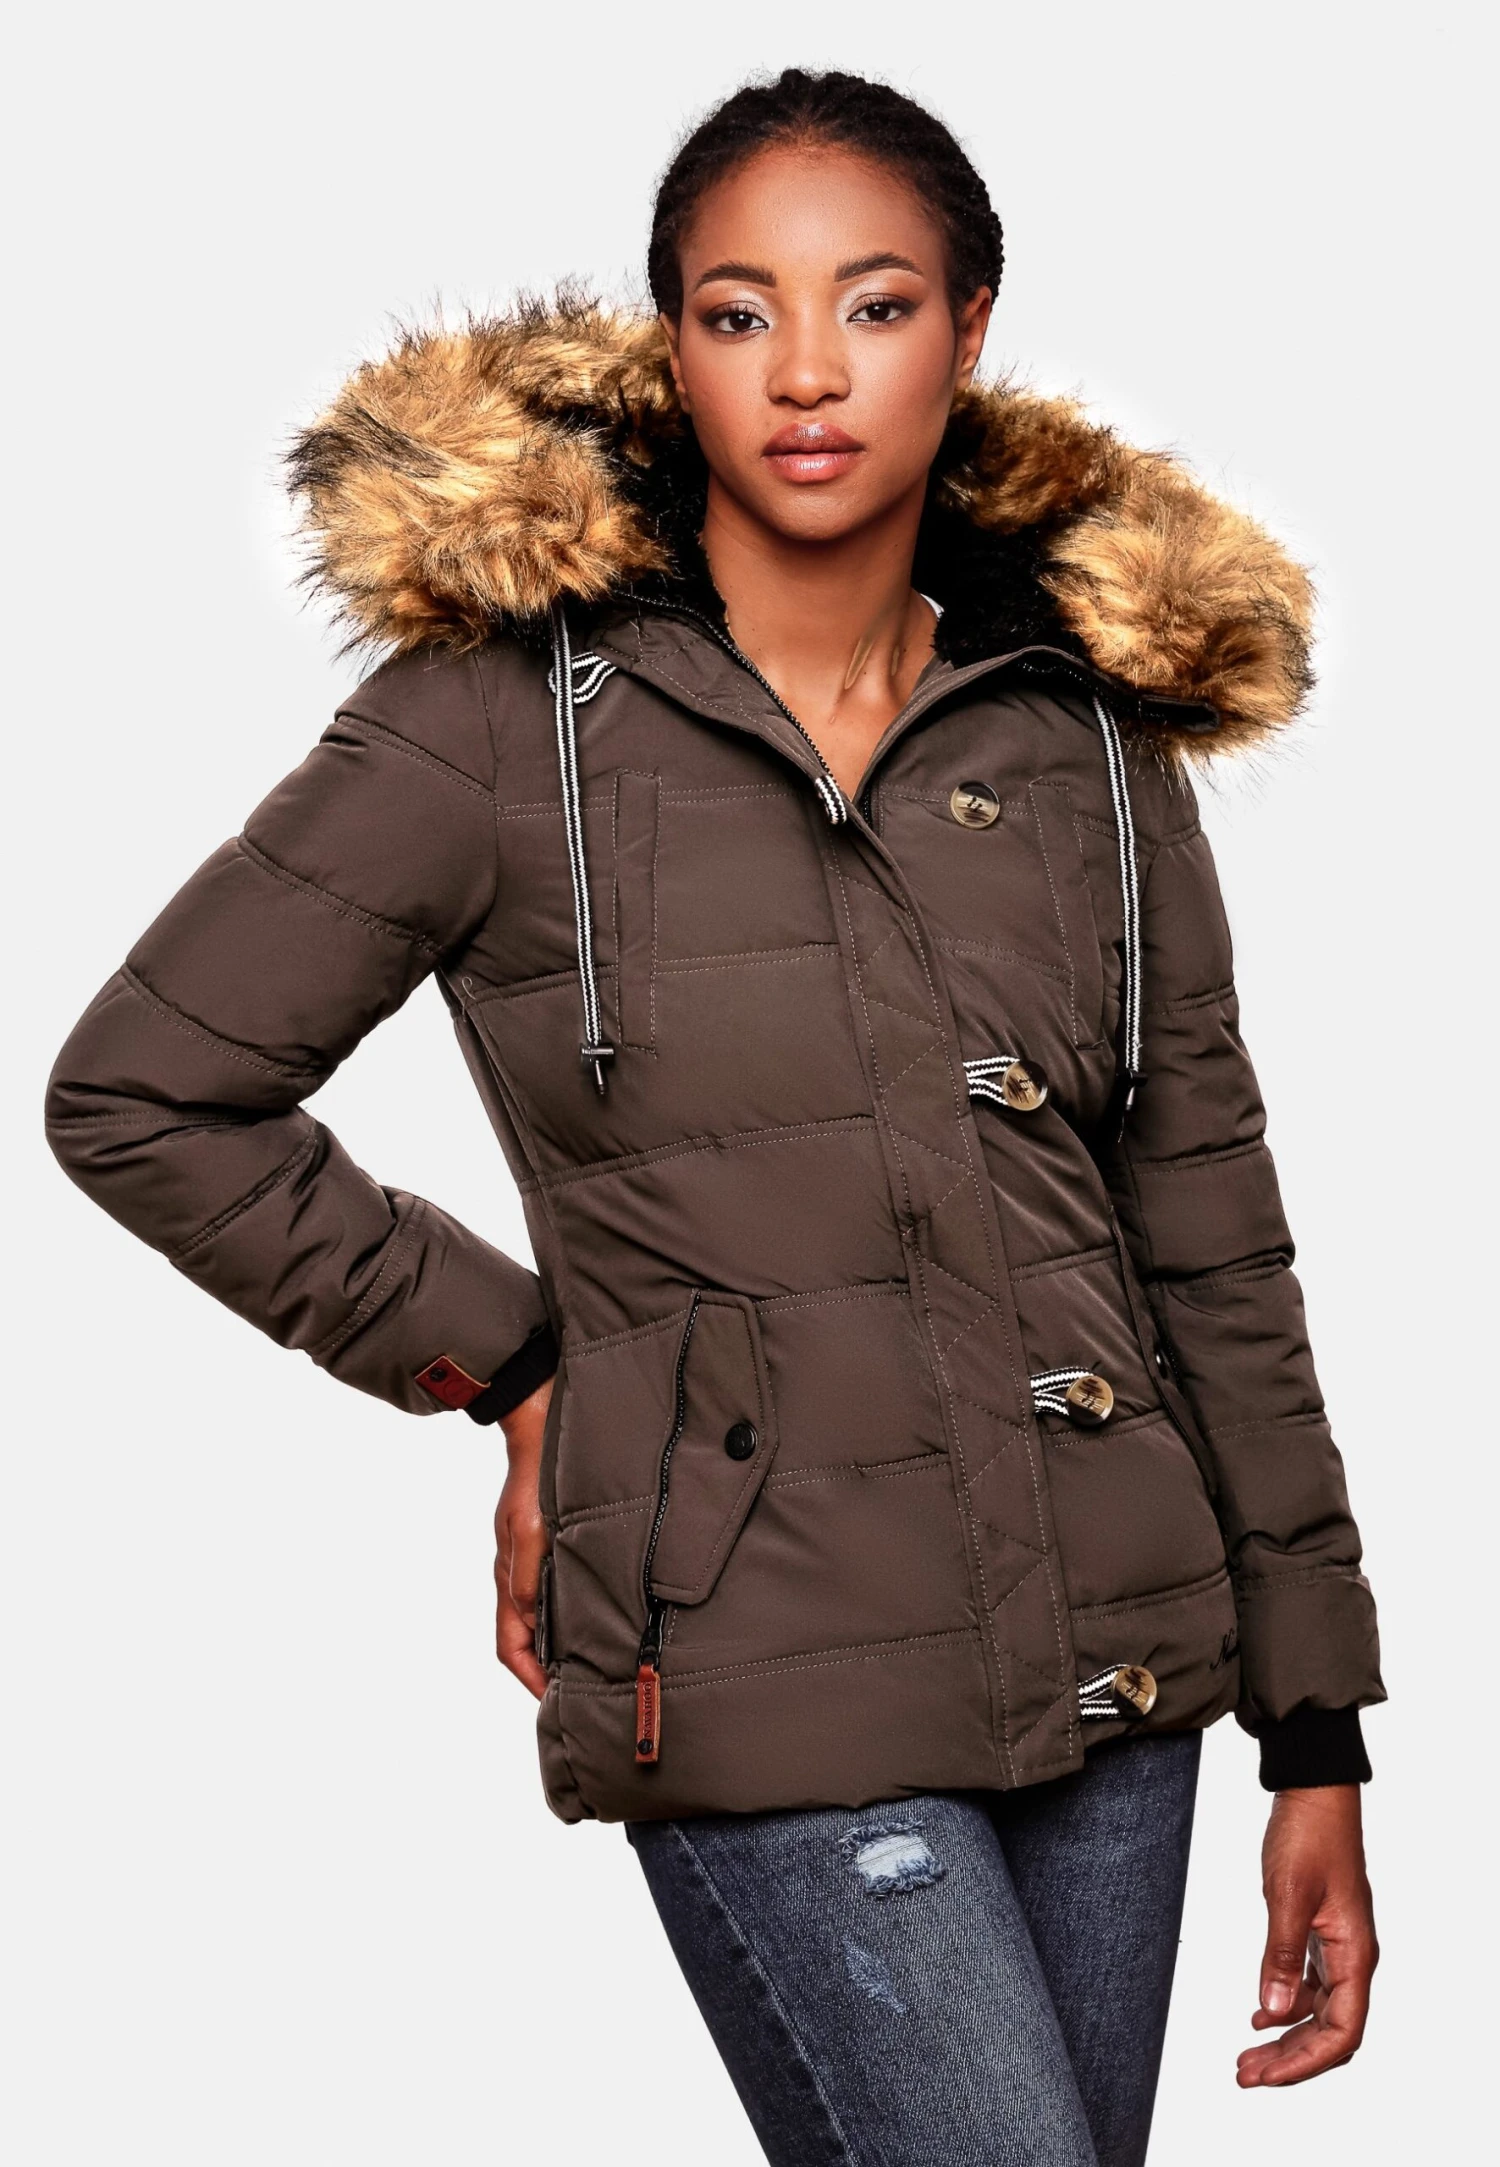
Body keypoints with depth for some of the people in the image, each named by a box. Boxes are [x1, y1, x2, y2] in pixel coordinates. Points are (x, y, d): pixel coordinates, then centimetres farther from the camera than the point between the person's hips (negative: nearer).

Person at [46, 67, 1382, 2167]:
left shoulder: (1091, 728, 6)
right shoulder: (504, 713, -5)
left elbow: (1211, 1243, 10)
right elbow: (141, 1095, 0)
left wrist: (1315, 1728, 9)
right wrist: (506, 1358, -1)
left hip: (1116, 1662, 5)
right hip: (776, 1688, -4)